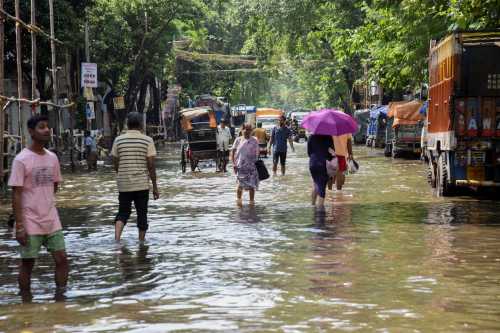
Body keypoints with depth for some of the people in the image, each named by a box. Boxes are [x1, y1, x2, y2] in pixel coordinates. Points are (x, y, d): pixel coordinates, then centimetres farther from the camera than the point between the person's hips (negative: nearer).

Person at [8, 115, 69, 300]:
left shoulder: (52, 158, 5)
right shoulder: (21, 160, -12)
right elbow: (16, 194, -13)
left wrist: (45, 203, 9)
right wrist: (19, 226, -16)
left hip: (52, 221, 5)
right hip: (30, 223, -5)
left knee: (62, 259, 1)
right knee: (27, 264, 6)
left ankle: (60, 298, 12)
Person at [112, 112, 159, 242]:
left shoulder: (118, 140, 1)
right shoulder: (147, 141, -5)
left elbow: (115, 164, 6)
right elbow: (151, 165, -7)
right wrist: (155, 186, -1)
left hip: (124, 184, 2)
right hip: (142, 184, -2)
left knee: (123, 212, 11)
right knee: (142, 214, 9)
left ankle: (117, 239, -9)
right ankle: (141, 242, 13)